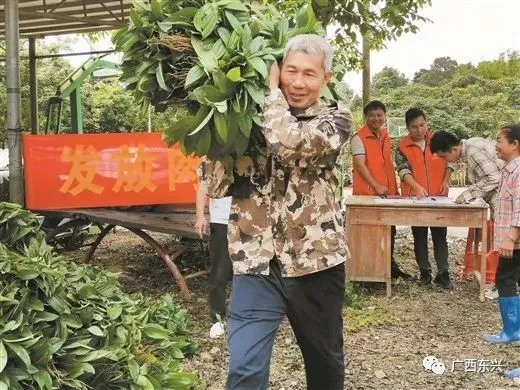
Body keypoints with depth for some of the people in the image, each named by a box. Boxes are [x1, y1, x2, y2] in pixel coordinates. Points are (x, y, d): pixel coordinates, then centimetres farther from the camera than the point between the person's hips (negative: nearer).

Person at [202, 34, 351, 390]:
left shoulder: (336, 120, 0)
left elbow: (289, 144, -23)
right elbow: (218, 187, 1)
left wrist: (271, 89, -8)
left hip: (314, 261, 0)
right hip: (257, 264, 1)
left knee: (325, 359, 19)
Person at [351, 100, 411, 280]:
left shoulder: (385, 136, 13)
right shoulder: (359, 138, -11)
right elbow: (360, 165, -19)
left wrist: (395, 187, 18)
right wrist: (377, 186, -27)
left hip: (388, 192, 8)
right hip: (367, 194, -8)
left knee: (390, 229, 16)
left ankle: (390, 265, 32)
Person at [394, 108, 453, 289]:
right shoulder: (402, 147, -2)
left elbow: (448, 162, 12)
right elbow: (403, 170, -12)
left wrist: (446, 181, -5)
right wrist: (417, 187, -27)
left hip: (438, 197, 1)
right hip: (415, 198, -1)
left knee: (440, 236, 2)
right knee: (419, 237, 8)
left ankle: (443, 274, 5)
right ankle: (424, 272, 17)